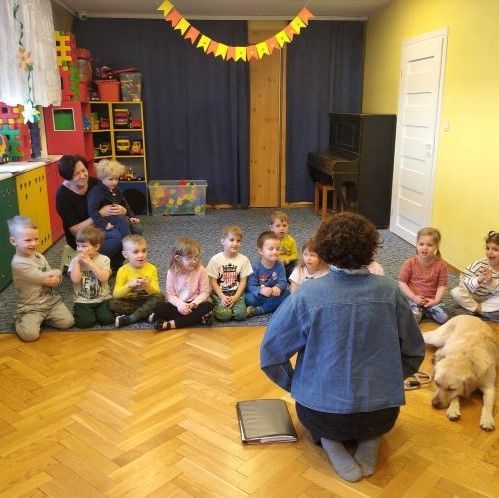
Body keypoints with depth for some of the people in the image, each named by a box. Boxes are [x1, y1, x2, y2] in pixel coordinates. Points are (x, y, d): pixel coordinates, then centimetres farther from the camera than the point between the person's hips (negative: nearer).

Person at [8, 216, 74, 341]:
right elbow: (43, 278, -20)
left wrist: (55, 279, -15)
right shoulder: (18, 264, -18)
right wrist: (57, 272, -4)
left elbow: (54, 278, 8)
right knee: (29, 334, -23)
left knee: (68, 322, -11)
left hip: (51, 300, 6)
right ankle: (19, 320, 12)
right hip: (31, 307, -6)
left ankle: (43, 317, 16)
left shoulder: (39, 256, 7)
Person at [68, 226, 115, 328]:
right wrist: (77, 261, -15)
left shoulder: (104, 259, -3)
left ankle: (97, 312, 14)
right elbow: (75, 279, -15)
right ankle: (78, 312, 13)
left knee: (106, 319, -20)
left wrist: (89, 262, -21)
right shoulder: (75, 261, 0)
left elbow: (104, 278, -19)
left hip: (102, 299, 0)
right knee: (85, 322, -21)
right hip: (82, 301, 0)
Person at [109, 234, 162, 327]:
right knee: (113, 304, -27)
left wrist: (147, 287, -30)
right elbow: (116, 294, -15)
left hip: (146, 301, 1)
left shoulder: (151, 268, -5)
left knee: (159, 297, -28)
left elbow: (156, 292, -9)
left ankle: (128, 319, -27)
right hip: (128, 302, 0)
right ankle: (146, 314, -22)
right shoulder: (123, 271, -7)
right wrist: (129, 285, -31)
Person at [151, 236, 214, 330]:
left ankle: (172, 324, -35)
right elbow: (170, 294, -4)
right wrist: (180, 304, -24)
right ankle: (197, 318, -28)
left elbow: (204, 292, -7)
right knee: (159, 307, -25)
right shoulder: (172, 272, -5)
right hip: (178, 304, 1)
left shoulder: (200, 270, -7)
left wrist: (193, 304, -23)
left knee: (208, 306, -32)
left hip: (195, 303, -1)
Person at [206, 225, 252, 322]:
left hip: (236, 293, 2)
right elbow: (213, 281, -5)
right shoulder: (215, 259, -7)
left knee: (240, 314, -23)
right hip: (219, 293, -2)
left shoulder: (243, 259, -1)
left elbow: (243, 281, 0)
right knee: (224, 316, -26)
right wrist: (222, 297, -15)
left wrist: (236, 297, -12)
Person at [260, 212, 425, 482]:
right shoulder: (390, 290, -9)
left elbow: (271, 350, -8)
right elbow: (414, 351, 3)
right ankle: (369, 440, 8)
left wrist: (295, 384, 9)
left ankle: (330, 441, 5)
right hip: (383, 415, 2)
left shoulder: (306, 294, -16)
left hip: (323, 416, -2)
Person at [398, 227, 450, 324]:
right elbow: (402, 282, -7)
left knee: (444, 317, -18)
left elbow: (442, 285, -1)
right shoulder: (409, 263, -10)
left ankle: (423, 311, 5)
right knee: (414, 317, -30)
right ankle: (419, 311, 4)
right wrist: (414, 297, -16)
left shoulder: (441, 264, -5)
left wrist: (436, 300, -14)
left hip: (431, 299, 3)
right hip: (413, 298, -3)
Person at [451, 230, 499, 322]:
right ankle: (478, 310, -17)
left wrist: (491, 282, -39)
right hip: (471, 298, -1)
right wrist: (478, 280, -41)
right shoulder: (479, 264, -17)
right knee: (456, 292, -27)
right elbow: (463, 280, -24)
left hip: (490, 301, 1)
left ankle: (478, 309, -17)